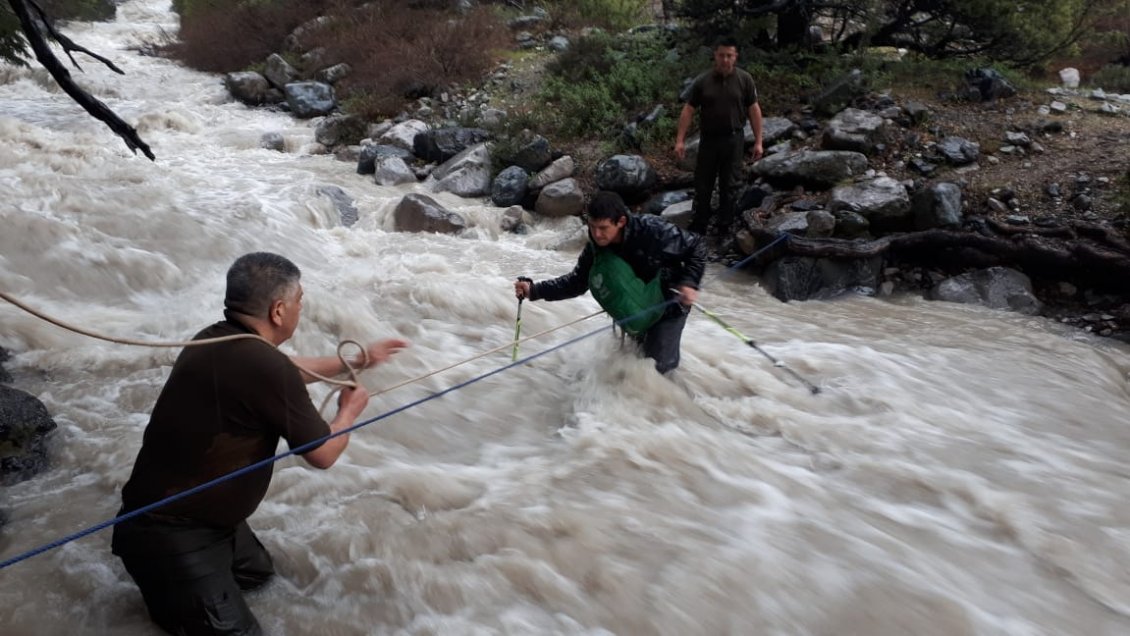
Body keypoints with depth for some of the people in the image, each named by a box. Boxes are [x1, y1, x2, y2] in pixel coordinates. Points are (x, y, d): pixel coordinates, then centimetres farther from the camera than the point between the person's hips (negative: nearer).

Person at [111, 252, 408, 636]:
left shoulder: (221, 341, -3)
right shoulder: (260, 364, -31)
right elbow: (323, 455, -17)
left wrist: (358, 360, 27)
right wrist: (349, 410, 3)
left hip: (201, 513, 10)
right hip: (169, 533, -10)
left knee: (257, 572, 25)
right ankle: (163, 585, 6)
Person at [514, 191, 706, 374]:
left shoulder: (653, 230, -33)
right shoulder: (596, 247, -19)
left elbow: (696, 248, -20)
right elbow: (577, 281, -10)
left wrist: (689, 282, -33)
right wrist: (534, 290, -21)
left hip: (669, 303, -6)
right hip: (641, 305, 6)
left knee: (657, 365, -10)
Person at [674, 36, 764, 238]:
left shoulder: (745, 80, -3)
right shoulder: (702, 81, -4)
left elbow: (754, 110, 1)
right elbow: (688, 110, -2)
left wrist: (758, 141, -1)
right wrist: (680, 140, -7)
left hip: (733, 140, 0)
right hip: (708, 139, 0)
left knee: (729, 185, 8)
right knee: (702, 185, 7)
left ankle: (724, 227, 21)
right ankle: (698, 227, 20)